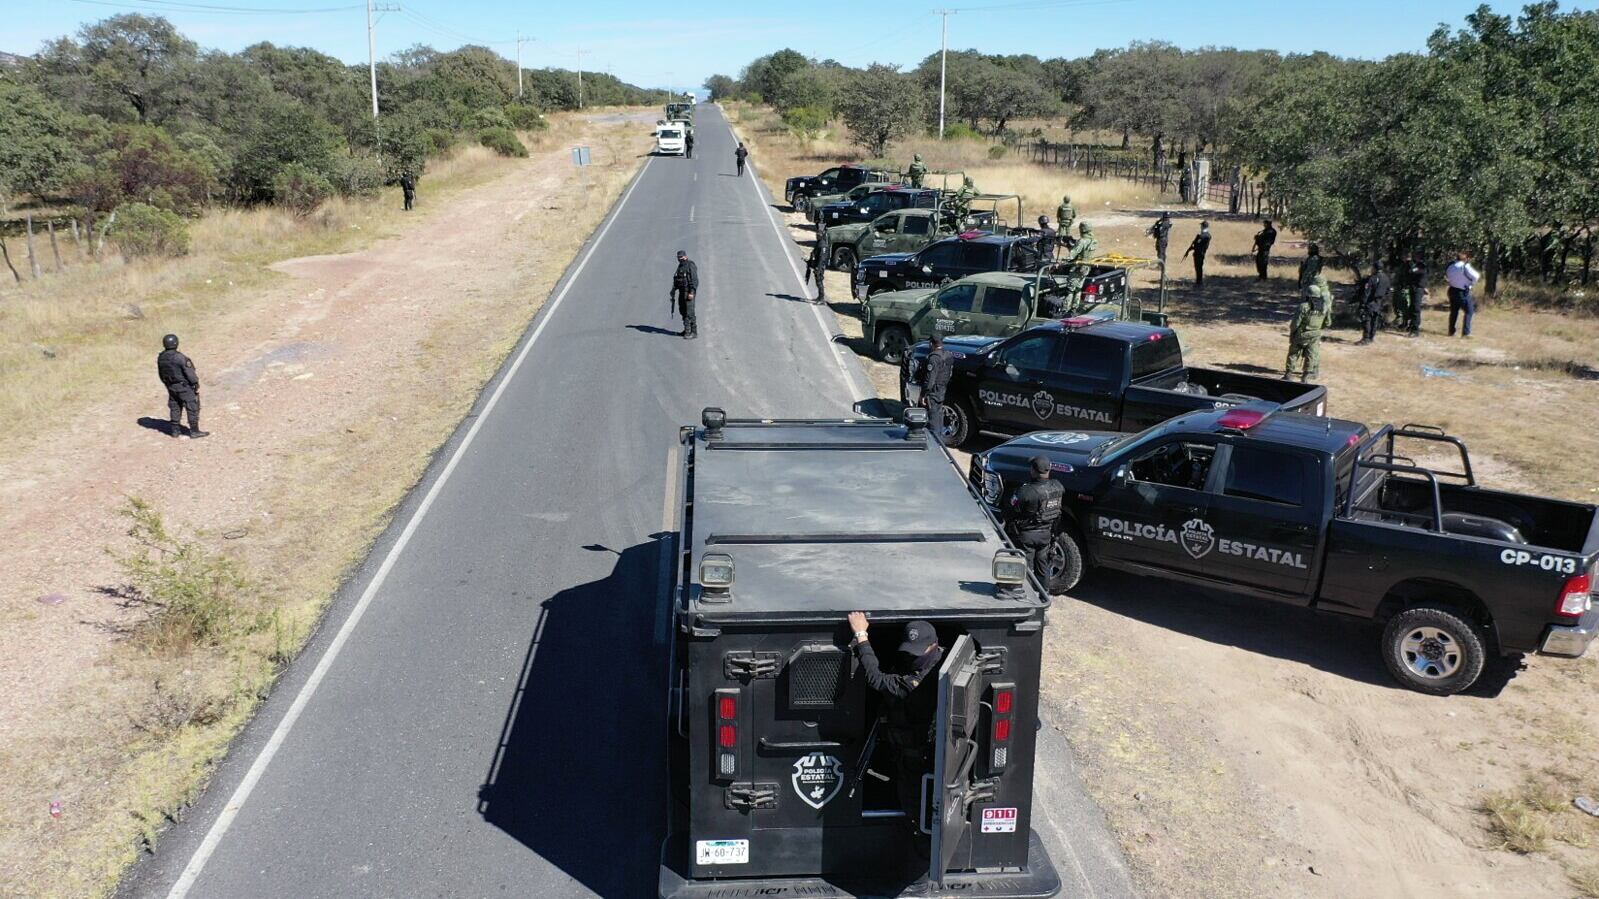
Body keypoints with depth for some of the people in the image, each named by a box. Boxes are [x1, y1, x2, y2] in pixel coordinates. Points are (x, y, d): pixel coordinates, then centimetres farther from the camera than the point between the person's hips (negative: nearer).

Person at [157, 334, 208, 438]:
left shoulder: (160, 358, -1)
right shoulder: (180, 358, -24)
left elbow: (161, 374, 10)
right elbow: (190, 373, -20)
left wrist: (167, 384, 22)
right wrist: (196, 385, -9)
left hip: (171, 387, 7)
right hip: (185, 387, -7)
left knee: (175, 408, 18)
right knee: (192, 408, 2)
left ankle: (175, 430, 24)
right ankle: (194, 431, 6)